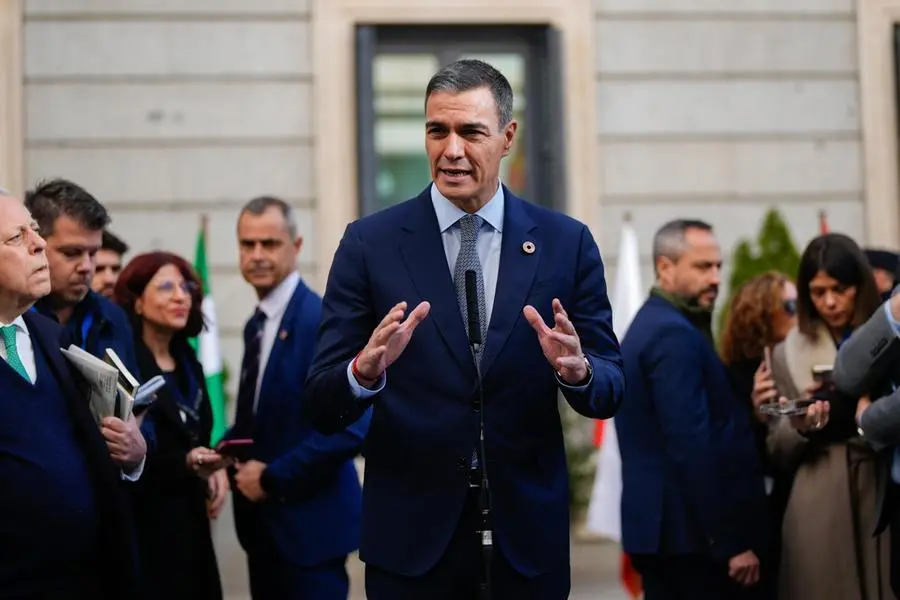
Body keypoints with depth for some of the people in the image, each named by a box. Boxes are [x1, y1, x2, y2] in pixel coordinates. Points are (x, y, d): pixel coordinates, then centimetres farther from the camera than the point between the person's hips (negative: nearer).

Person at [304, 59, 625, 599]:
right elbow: (324, 407, -6)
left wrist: (577, 370, -22)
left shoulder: (566, 243, 0)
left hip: (528, 532, 1)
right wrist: (366, 370, -28)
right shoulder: (370, 244, -4)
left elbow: (611, 392, 1)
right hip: (411, 534, -1)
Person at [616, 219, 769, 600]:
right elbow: (692, 446, -21)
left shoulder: (649, 325, 16)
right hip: (694, 537, -10)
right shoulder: (675, 334, -14)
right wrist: (732, 543, -20)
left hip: (659, 529, 10)